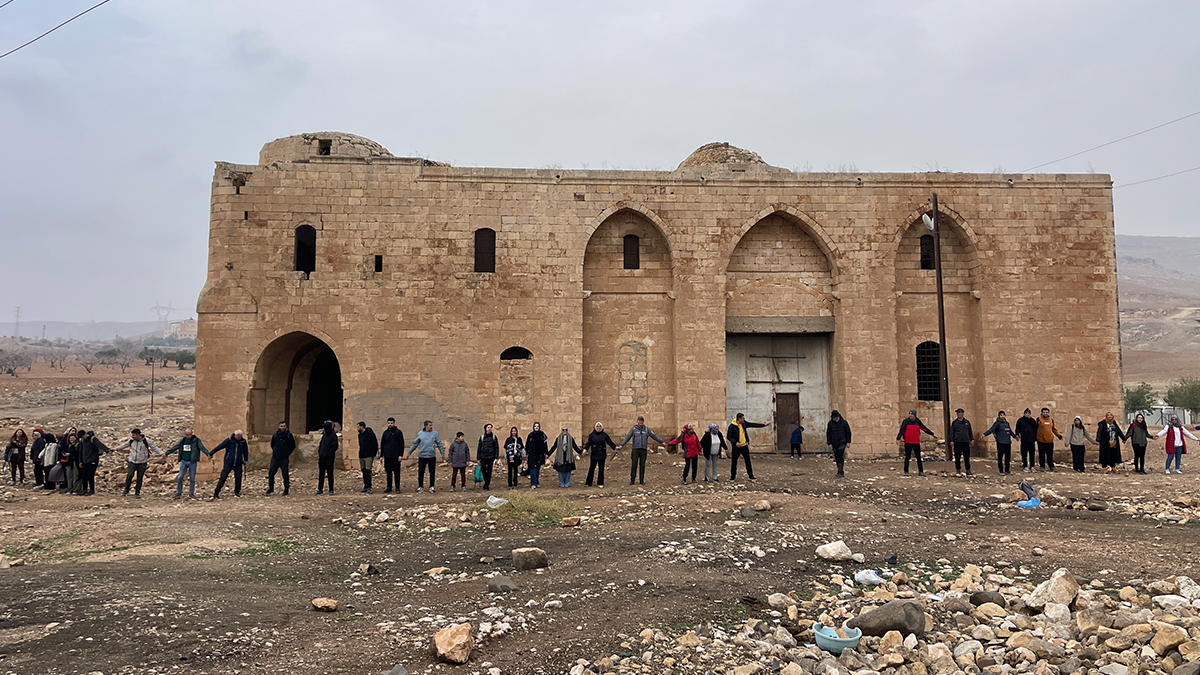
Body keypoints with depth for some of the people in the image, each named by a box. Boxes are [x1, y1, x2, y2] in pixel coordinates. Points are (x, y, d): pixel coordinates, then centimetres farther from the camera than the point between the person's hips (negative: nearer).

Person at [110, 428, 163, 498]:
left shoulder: (146, 441, -7)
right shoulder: (131, 441, 2)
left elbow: (154, 447, -4)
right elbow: (123, 446, 18)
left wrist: (161, 454, -12)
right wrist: (115, 449, 19)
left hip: (142, 463, -2)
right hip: (132, 462, 2)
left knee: (140, 478, 0)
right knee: (129, 475, -16)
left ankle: (137, 493, 12)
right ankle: (126, 491, 0)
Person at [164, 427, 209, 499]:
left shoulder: (196, 440, -5)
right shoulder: (182, 440, 7)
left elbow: (202, 447, -16)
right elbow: (175, 447, 17)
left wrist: (208, 454, -32)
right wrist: (166, 453, 22)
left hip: (192, 462, -3)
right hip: (183, 461, 3)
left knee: (192, 478, 3)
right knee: (180, 477, 1)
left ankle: (191, 493, 12)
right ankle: (179, 492, 14)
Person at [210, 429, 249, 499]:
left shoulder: (243, 441, 5)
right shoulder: (229, 440, -4)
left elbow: (245, 451, 17)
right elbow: (219, 446, -2)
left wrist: (245, 461, 18)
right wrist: (210, 454, -2)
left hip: (238, 464, 3)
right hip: (228, 463, -3)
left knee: (238, 478, 2)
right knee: (223, 478, -5)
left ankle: (237, 492, 18)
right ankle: (216, 493, 2)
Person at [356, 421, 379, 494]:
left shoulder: (370, 434, -9)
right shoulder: (360, 435, 15)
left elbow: (375, 444, -8)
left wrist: (373, 454, -7)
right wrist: (360, 453, 15)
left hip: (368, 456, -7)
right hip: (361, 456, 7)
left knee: (367, 472, -11)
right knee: (363, 472, 10)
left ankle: (368, 488, -12)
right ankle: (365, 487, 17)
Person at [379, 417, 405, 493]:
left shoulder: (398, 432, -1)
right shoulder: (385, 432, 10)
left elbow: (401, 444, -3)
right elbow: (382, 444, 15)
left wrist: (400, 455, -10)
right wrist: (381, 455, 9)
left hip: (395, 456, -4)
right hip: (387, 456, 4)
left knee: (396, 472, 1)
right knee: (388, 472, 8)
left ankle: (397, 487, 7)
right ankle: (389, 487, 15)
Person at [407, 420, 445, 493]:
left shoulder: (435, 433, 1)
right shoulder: (420, 433, 2)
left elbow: (439, 444, 6)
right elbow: (415, 444, 9)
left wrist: (443, 454, 5)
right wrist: (409, 452, 10)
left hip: (432, 456, 0)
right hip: (422, 456, 0)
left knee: (432, 472, 4)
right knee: (421, 472, 4)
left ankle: (431, 487, 14)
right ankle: (420, 487, 14)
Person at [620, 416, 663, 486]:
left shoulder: (646, 429, 10)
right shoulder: (633, 428, 5)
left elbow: (654, 436, 13)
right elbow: (627, 437, -1)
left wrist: (662, 442, 11)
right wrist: (621, 445, -11)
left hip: (644, 449, 2)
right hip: (635, 449, -2)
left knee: (642, 465, 3)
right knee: (634, 465, -3)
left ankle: (641, 480, 10)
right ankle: (632, 480, 4)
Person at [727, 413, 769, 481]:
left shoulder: (744, 423, 3)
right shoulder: (732, 426, -14)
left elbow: (753, 424, 8)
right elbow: (729, 436, -13)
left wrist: (764, 425, 8)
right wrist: (735, 442, -25)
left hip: (744, 446, 5)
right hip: (736, 447, -5)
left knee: (748, 461, 9)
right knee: (734, 462, 3)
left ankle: (751, 476, 18)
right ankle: (733, 476, 16)